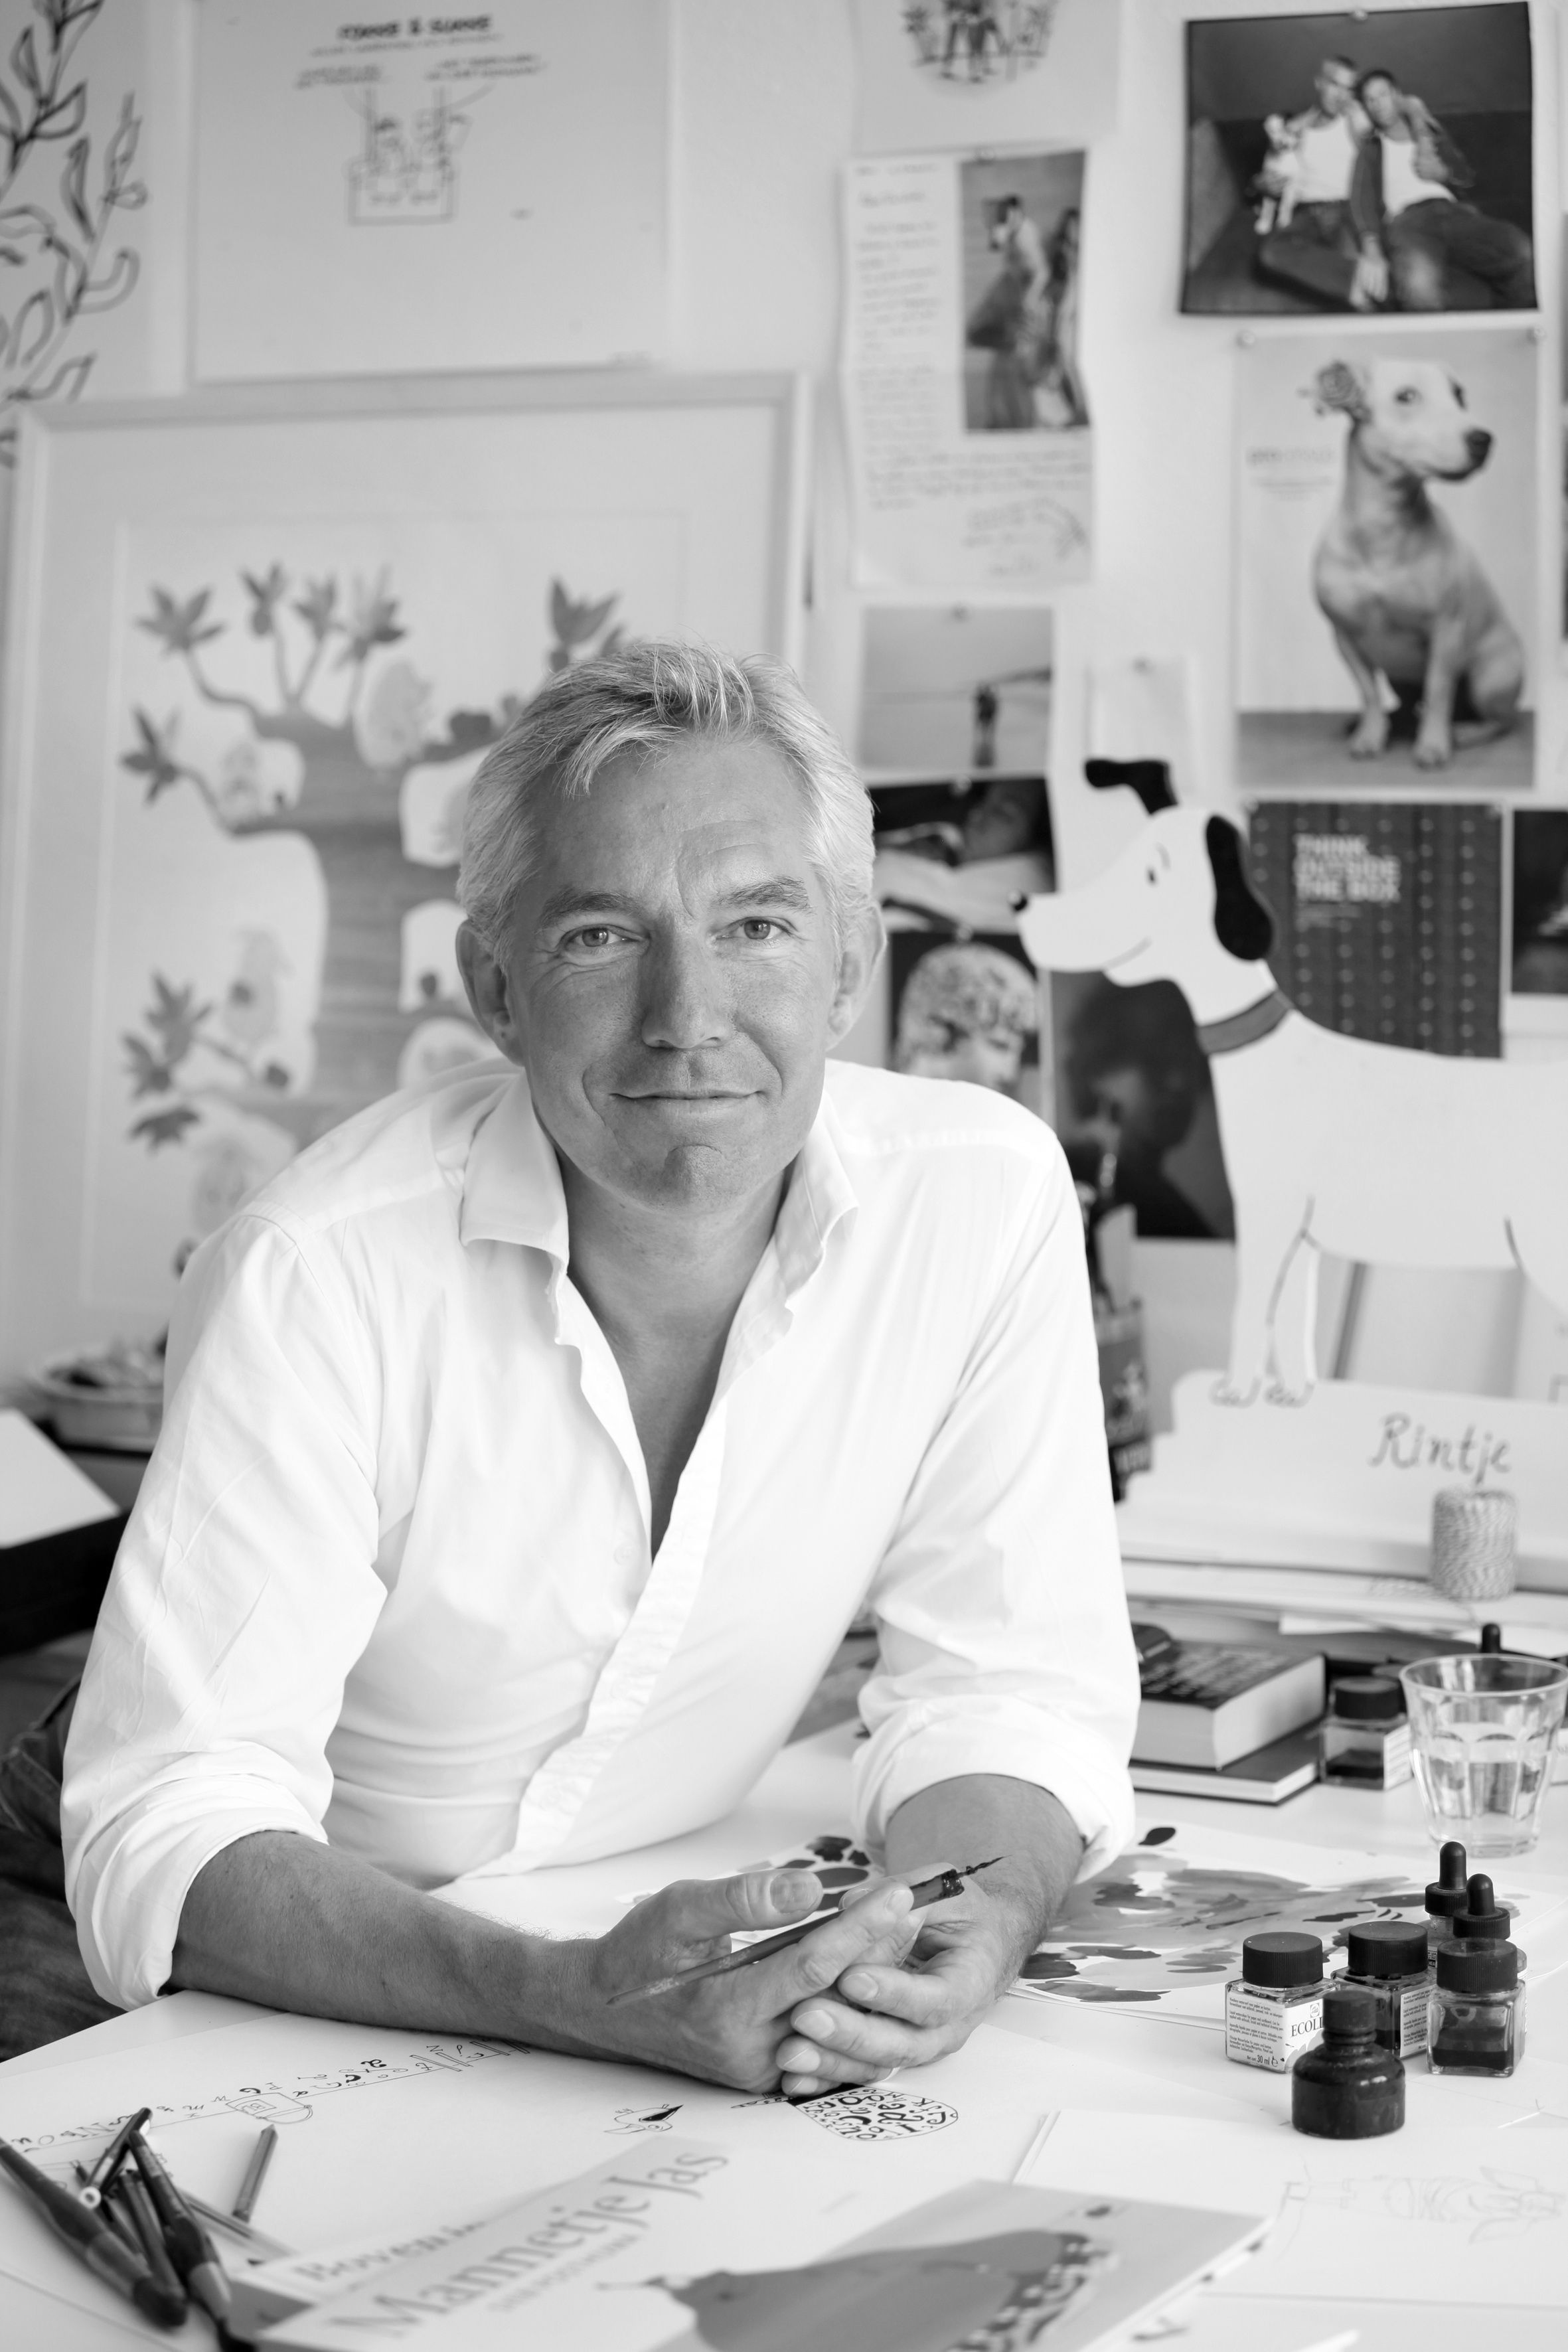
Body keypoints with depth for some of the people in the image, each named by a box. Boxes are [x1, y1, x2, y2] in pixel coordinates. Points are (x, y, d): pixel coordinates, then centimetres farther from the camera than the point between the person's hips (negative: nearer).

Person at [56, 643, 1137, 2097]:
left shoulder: (983, 1199, -10)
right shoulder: (318, 1279, -20)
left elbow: (1002, 1690, -4)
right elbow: (170, 1829, -23)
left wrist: (980, 1919, -26)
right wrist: (582, 1996, -37)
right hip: (313, 2034, -2)